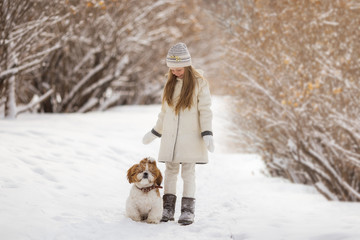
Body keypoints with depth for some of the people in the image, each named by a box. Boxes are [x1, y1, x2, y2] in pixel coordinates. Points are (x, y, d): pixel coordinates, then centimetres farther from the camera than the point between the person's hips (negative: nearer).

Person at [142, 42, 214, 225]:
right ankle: (168, 208, 10)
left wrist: (207, 134, -15)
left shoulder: (199, 83, -4)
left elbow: (205, 111, -6)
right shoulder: (170, 83, 11)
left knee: (188, 172, -3)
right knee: (170, 171, 5)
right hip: (170, 136, 5)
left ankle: (188, 210, 0)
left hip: (190, 135, -5)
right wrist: (154, 133, 19)